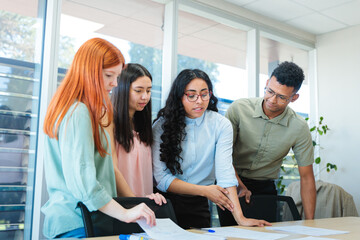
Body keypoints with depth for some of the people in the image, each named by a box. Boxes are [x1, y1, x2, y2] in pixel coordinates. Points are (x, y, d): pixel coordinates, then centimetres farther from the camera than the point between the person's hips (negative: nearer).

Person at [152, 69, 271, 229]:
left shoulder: (221, 125, -4)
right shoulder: (161, 126, -6)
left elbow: (225, 172, -14)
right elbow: (162, 178, -10)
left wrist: (240, 218, -25)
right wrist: (204, 190, -18)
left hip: (198, 205, 1)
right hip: (166, 201, -1)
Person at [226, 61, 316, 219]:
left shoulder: (299, 128, -9)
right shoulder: (239, 109, -13)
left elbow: (306, 177, -4)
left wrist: (310, 223, -7)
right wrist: (240, 186, -19)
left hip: (265, 188, 2)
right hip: (232, 183, -1)